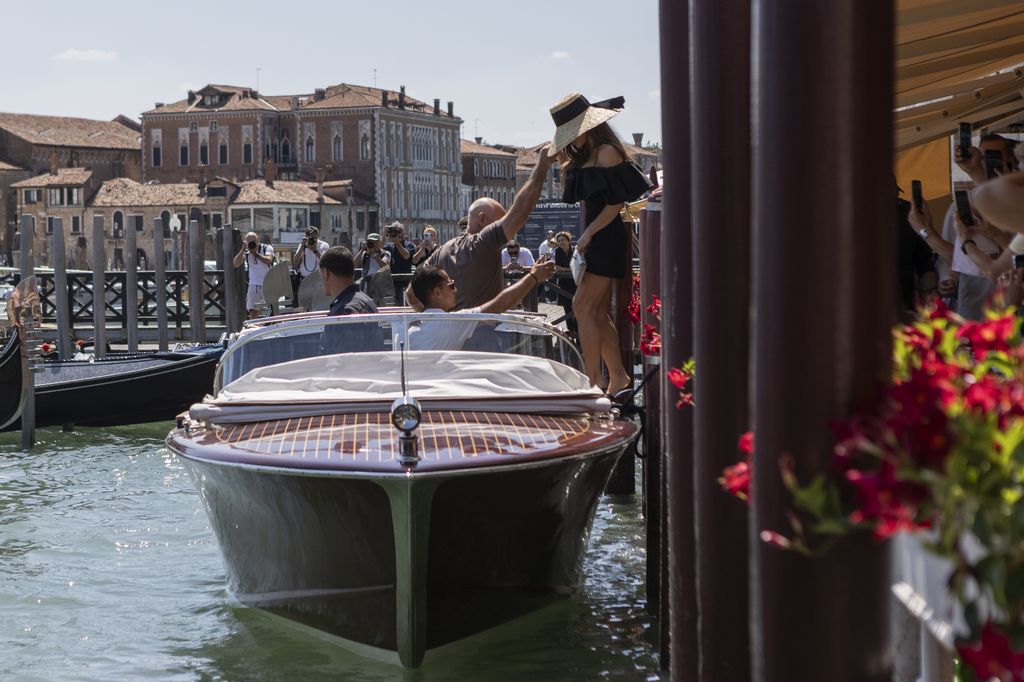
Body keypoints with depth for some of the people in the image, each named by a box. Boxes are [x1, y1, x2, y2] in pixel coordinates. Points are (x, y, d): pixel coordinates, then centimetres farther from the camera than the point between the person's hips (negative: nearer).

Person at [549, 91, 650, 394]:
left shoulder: (607, 152, -12)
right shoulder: (586, 157, 17)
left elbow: (616, 202, -16)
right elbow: (573, 194, 22)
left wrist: (588, 233, -17)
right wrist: (564, 160, 12)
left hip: (607, 239, -10)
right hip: (596, 241, 10)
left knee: (583, 307, -13)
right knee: (598, 313, 9)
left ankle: (595, 380, -13)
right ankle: (619, 377, 14)